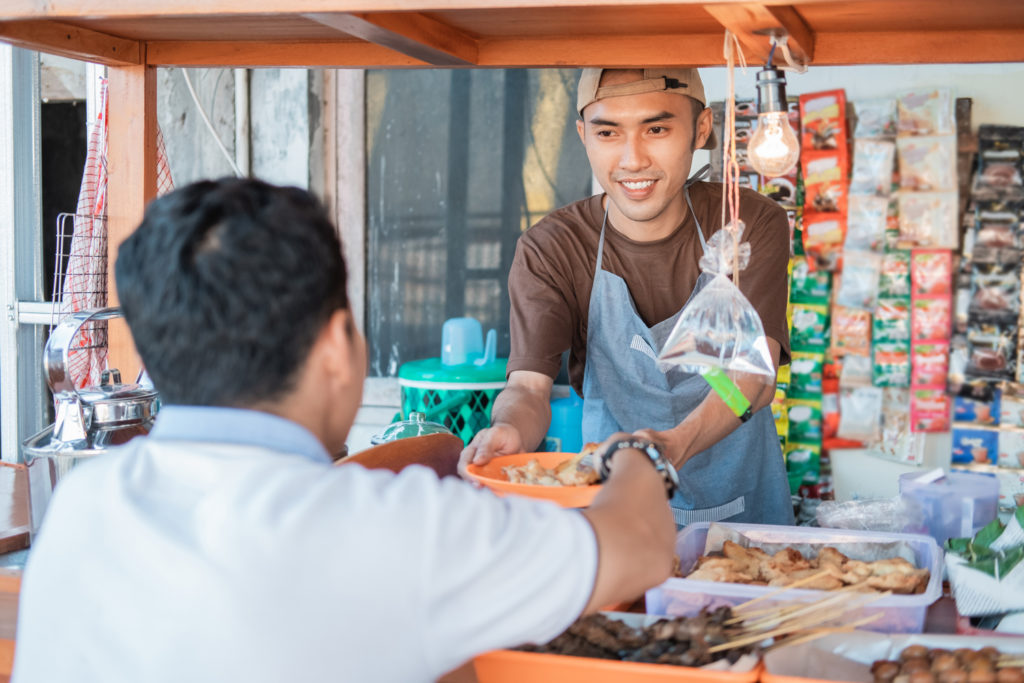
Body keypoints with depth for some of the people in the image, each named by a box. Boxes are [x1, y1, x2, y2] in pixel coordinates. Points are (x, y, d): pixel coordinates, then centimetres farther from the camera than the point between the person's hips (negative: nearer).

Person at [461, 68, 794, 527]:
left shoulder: (753, 225, -4)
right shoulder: (548, 251, -4)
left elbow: (756, 371, -16)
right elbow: (530, 385, -14)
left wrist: (677, 444, -38)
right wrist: (510, 430, -40)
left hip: (742, 502, 1)